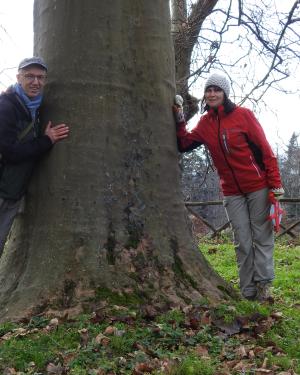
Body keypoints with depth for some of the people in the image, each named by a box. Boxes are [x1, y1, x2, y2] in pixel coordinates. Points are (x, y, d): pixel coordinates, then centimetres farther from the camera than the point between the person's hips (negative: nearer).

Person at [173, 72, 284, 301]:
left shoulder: (243, 115, -8)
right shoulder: (205, 123, 6)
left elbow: (265, 149, -8)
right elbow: (184, 144, 4)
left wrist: (275, 183, -12)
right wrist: (179, 121, -7)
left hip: (258, 187, -4)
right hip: (232, 192, 4)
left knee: (262, 237, 2)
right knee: (242, 242, 7)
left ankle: (264, 284, 12)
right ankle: (248, 291, 14)